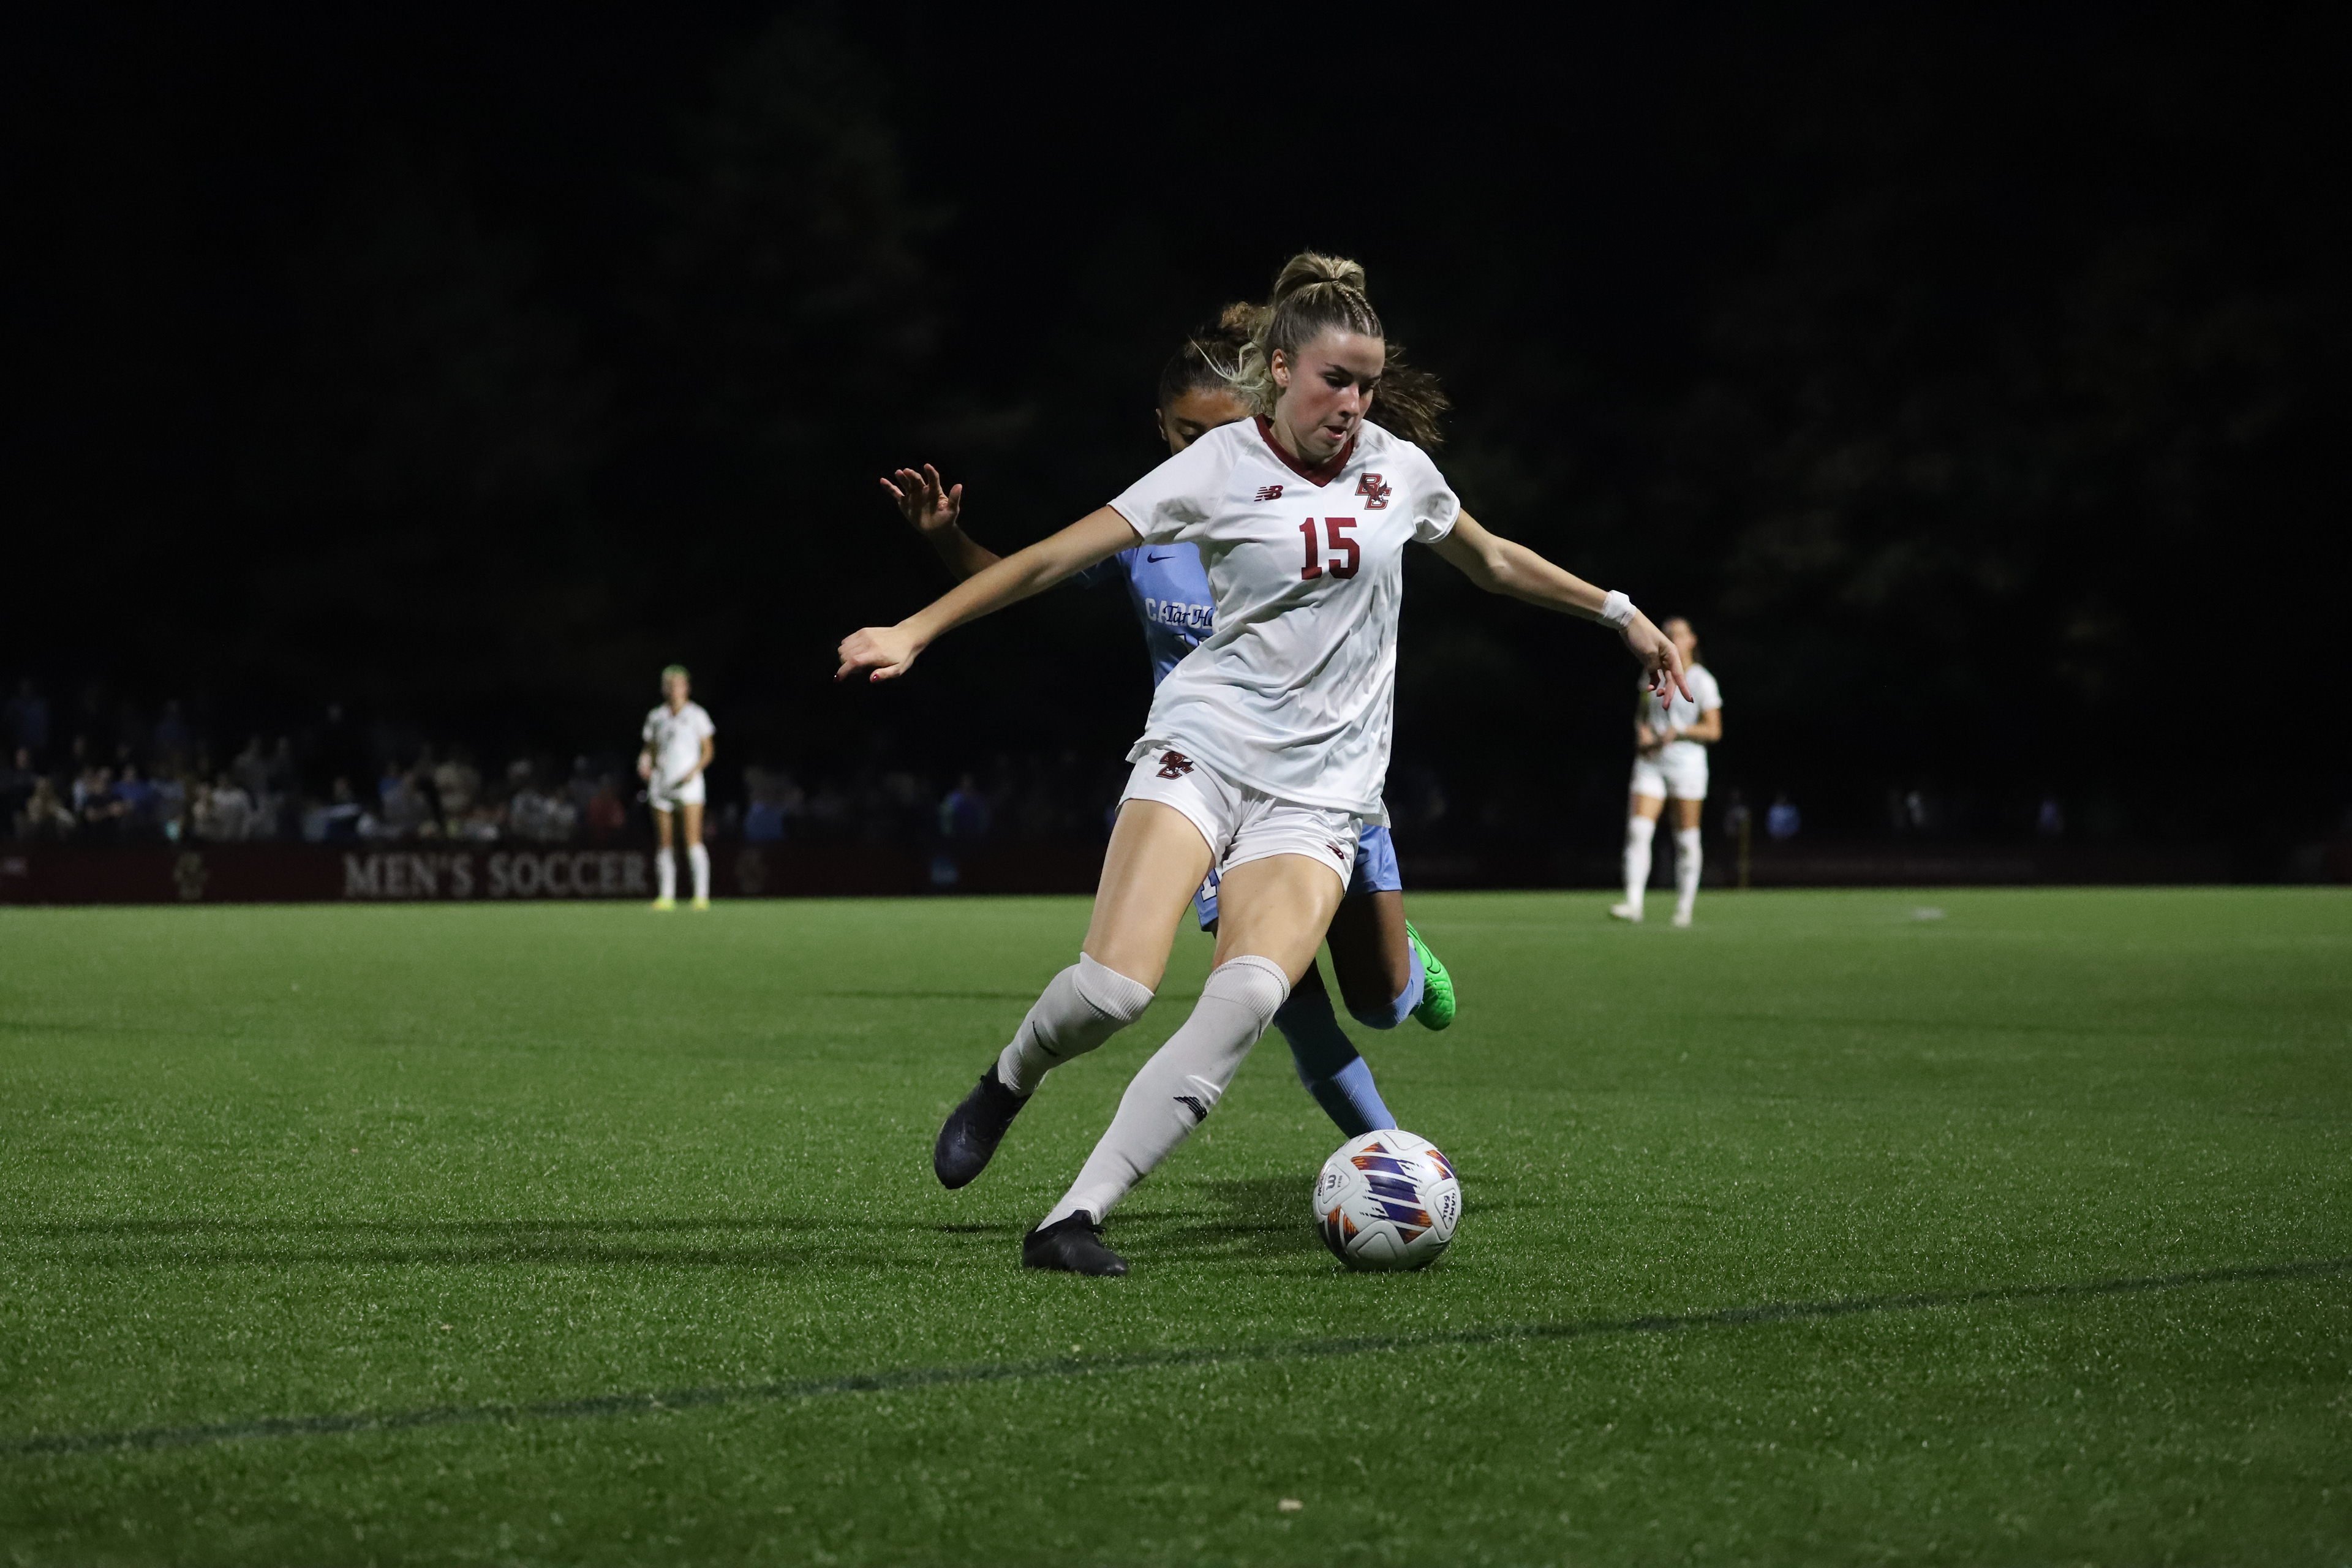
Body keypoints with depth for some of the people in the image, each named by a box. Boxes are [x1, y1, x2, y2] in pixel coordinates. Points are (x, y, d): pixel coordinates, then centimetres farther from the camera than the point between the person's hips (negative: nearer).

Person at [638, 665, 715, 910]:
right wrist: (645, 763, -4)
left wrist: (695, 770, -12)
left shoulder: (696, 715, 4)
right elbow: (650, 748, 18)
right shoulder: (655, 717, 12)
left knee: (694, 841, -13)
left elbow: (708, 750, 4)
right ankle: (666, 896, 6)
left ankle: (702, 896, -15)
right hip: (661, 784, 4)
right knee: (664, 844, 2)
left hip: (689, 783, -4)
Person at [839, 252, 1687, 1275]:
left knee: (1249, 997, -25)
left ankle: (1073, 1219, -24)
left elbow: (1495, 563, 29)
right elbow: (1056, 556, -6)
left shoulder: (1398, 467, 9)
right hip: (1203, 748, -3)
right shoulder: (1223, 465, -3)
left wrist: (1618, 614, 33)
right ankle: (1012, 1078, 14)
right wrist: (916, 632, -14)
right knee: (1113, 987, -23)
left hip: (1320, 790, 3)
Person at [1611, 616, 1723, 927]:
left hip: (1686, 760, -3)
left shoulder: (1702, 682, -2)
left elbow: (1713, 730, -3)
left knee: (1686, 838, 2)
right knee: (1638, 829, -13)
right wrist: (1642, 732, -1)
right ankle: (1633, 904, -20)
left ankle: (1684, 909, 11)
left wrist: (1679, 731, -18)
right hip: (1651, 762, 3)